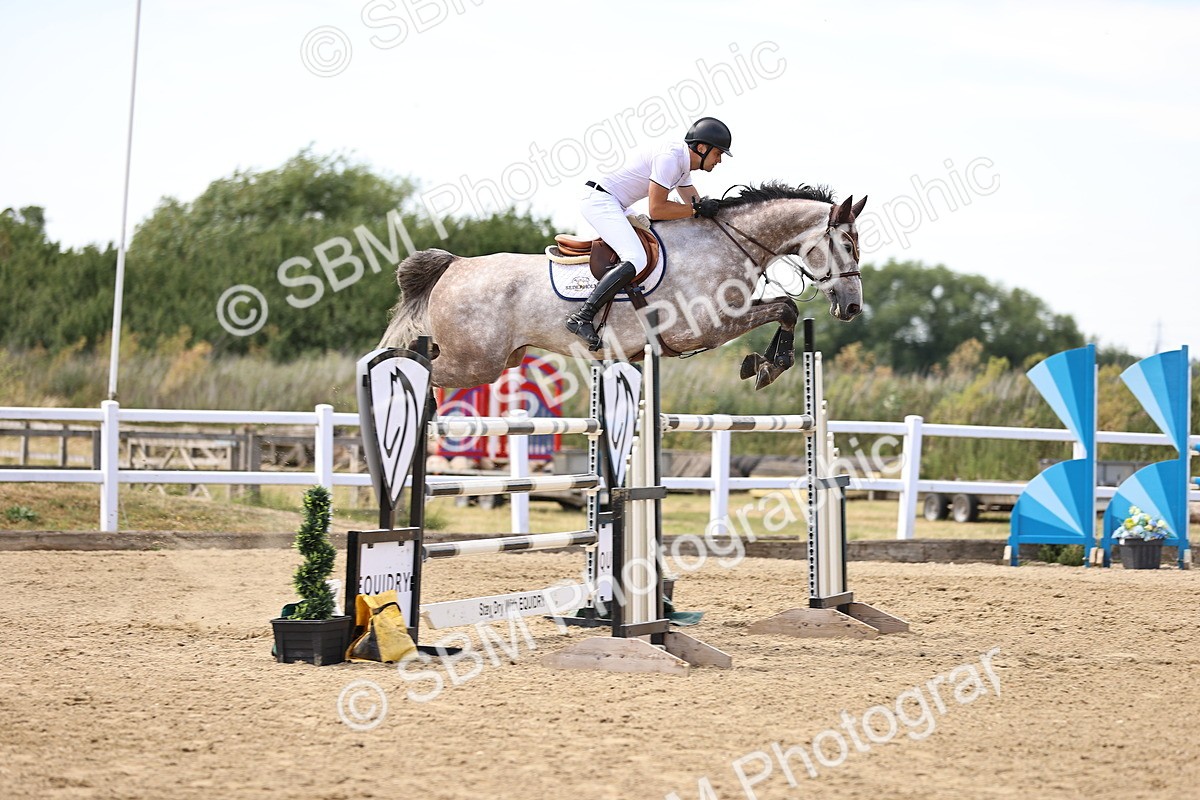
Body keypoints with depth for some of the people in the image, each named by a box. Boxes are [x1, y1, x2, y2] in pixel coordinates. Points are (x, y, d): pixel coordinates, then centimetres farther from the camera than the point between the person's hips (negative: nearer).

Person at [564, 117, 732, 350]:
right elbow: (656, 210, -21)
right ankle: (581, 318, -26)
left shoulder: (684, 162, 13)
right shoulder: (669, 157, -19)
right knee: (635, 259, -24)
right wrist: (697, 210, -15)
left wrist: (711, 207, 2)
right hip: (600, 201, -11)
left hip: (615, 207, 11)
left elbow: (695, 202, 21)